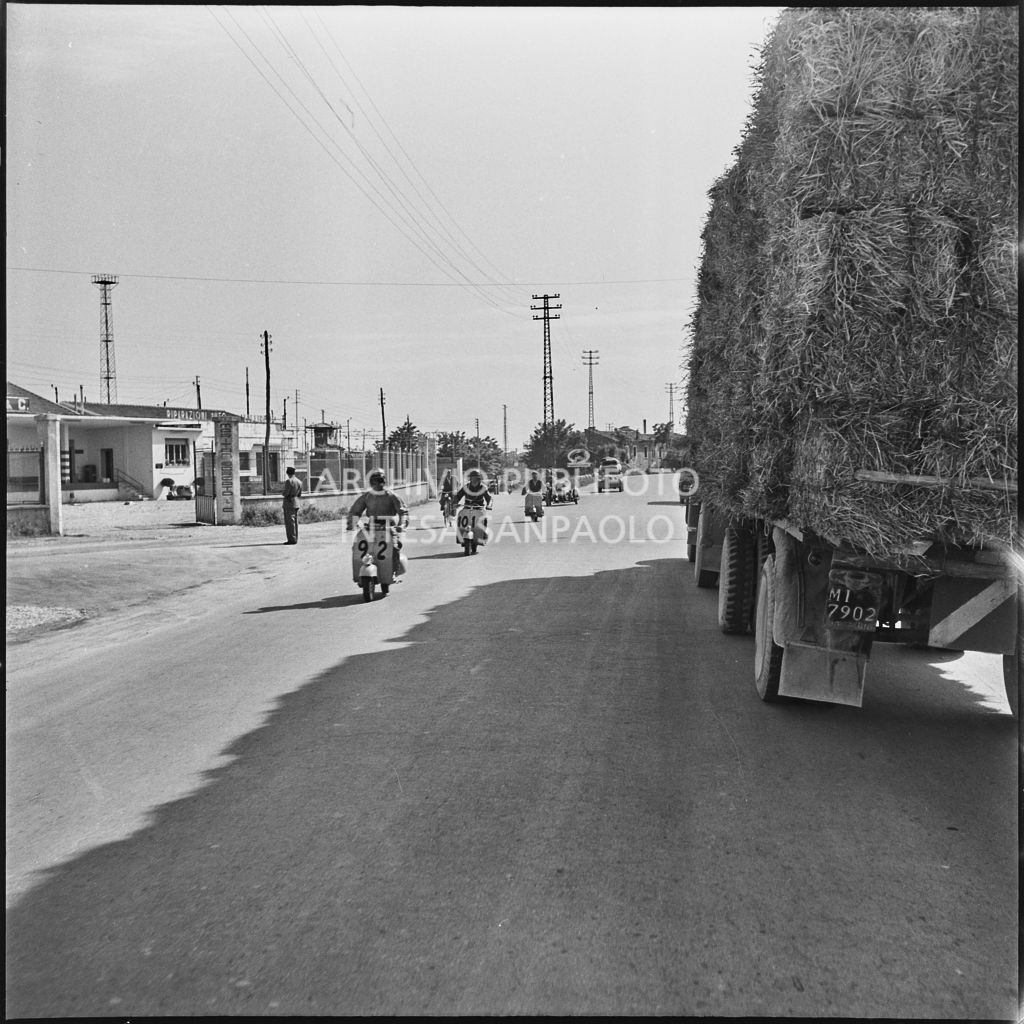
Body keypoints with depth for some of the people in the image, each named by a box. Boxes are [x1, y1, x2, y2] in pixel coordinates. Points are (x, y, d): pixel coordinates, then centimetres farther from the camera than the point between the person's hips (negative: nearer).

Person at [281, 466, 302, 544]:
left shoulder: (289, 481, -14)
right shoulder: (299, 482, 9)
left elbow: (285, 493, -17)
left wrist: (282, 490, 3)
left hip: (289, 503, -8)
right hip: (296, 503, 8)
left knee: (289, 522, -5)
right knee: (295, 522, 11)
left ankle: (291, 539, -7)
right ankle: (295, 539, 13)